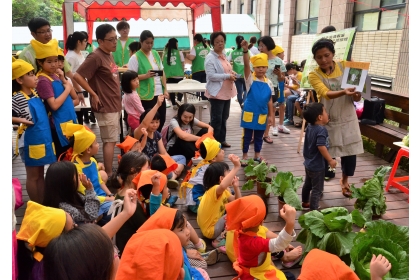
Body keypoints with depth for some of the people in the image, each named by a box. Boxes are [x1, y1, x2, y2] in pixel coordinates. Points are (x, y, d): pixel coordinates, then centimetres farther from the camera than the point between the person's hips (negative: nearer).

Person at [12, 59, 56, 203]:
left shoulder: (35, 92, 7)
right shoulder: (17, 98, -14)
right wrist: (21, 120, -25)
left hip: (43, 138, 7)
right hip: (30, 141, -7)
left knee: (40, 174, 15)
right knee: (33, 176, 7)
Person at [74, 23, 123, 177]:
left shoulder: (109, 55, 11)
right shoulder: (96, 57, -16)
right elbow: (78, 76, -21)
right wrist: (94, 95, -17)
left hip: (114, 104, 9)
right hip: (105, 106, -9)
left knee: (112, 140, 15)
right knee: (110, 141, -4)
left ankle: (109, 171, 26)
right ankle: (109, 175, 6)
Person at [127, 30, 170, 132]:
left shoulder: (155, 54, 11)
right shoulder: (135, 58, -7)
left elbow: (162, 73, 14)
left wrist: (165, 90, 6)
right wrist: (146, 76, -24)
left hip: (159, 93, 6)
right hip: (146, 96, -6)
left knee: (161, 120, 11)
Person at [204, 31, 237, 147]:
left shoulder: (224, 56, 15)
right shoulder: (210, 58, -12)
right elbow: (211, 75, -21)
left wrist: (232, 74, 6)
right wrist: (228, 76, -21)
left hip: (226, 92, 9)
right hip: (217, 93, -8)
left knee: (224, 118, 15)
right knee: (216, 119, -3)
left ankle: (221, 139, 26)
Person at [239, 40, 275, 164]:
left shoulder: (268, 83, 2)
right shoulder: (250, 79, -8)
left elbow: (269, 100, 7)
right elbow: (246, 65, -25)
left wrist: (271, 115, 6)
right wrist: (245, 51, -41)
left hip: (262, 114, 4)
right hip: (249, 112, -3)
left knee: (259, 136, 16)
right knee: (247, 135, 7)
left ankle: (257, 155, 31)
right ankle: (245, 156, 20)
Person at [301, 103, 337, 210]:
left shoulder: (310, 127, 1)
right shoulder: (321, 130, -25)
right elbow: (321, 146, -33)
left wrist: (325, 123, 17)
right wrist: (330, 160, -25)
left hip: (309, 163, 9)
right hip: (317, 165, -9)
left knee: (308, 184, 25)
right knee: (317, 189, 4)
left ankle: (305, 202, 42)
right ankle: (313, 210, 12)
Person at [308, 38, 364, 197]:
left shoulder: (345, 67, -3)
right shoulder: (314, 75, -12)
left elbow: (356, 98, 1)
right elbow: (326, 94, -29)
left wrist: (356, 94, -23)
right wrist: (344, 92, -47)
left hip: (347, 119, 3)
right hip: (327, 121, -2)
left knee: (350, 152, 9)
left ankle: (345, 181, 36)